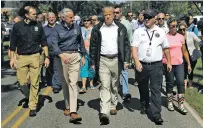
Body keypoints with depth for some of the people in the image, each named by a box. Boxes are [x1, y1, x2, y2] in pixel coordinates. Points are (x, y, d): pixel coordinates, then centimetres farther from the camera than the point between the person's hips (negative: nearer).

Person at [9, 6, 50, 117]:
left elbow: (44, 43, 10)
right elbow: (13, 44, 6)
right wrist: (12, 58, 3)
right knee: (22, 83, 2)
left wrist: (47, 57, 5)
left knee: (34, 83, 0)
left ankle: (33, 106, 10)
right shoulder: (17, 26, 1)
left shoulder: (38, 26, 4)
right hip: (21, 57, 0)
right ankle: (28, 97, 35)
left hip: (35, 56, 0)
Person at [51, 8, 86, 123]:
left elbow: (81, 42, 18)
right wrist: (62, 55, -23)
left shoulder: (77, 27, 9)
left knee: (73, 83, -7)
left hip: (75, 56, 1)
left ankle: (73, 112, -12)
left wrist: (83, 56, 18)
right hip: (62, 56, 0)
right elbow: (54, 43, -8)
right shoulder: (58, 29, 1)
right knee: (65, 83, 9)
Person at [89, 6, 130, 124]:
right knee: (105, 86, -8)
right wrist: (93, 62, 5)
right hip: (103, 60, -1)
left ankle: (113, 106, 30)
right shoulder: (97, 29, 3)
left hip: (116, 60, 1)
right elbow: (93, 46, 7)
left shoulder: (121, 28, 4)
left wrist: (126, 60, -1)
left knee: (115, 86, 13)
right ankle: (104, 112, -13)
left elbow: (126, 45, 6)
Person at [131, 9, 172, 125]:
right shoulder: (138, 32, 2)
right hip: (142, 65, 1)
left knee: (156, 90, -5)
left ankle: (156, 114, -4)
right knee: (143, 89, 15)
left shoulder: (161, 32, 7)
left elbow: (166, 48, 15)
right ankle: (144, 106, 38)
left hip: (156, 65, 0)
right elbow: (134, 48, -5)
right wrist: (137, 62, -17)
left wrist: (169, 62, 16)